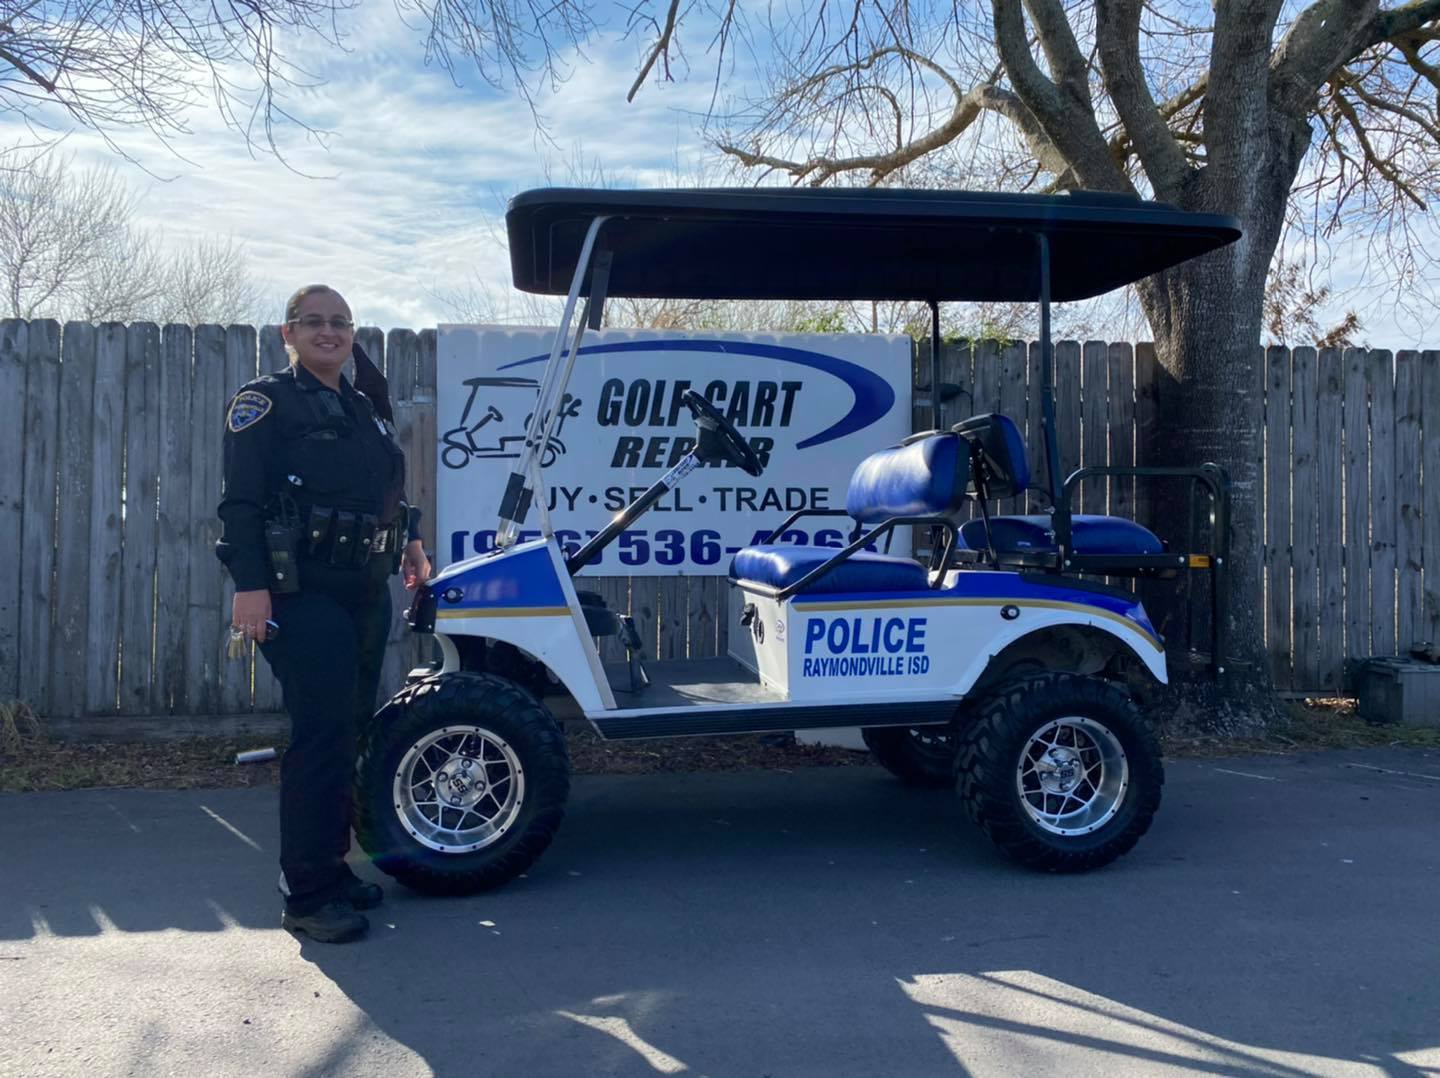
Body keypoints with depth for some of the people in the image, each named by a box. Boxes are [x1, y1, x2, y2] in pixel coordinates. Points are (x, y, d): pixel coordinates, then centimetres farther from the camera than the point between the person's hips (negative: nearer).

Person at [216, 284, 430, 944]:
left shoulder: (365, 409, 19)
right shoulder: (266, 402, -4)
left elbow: (390, 492, 26)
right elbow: (240, 501, -12)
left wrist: (410, 541, 10)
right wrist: (250, 585, -21)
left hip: (365, 593, 8)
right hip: (301, 594, -8)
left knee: (347, 734, 12)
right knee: (321, 735, -11)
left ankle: (330, 868, 25)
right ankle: (307, 896, -2)